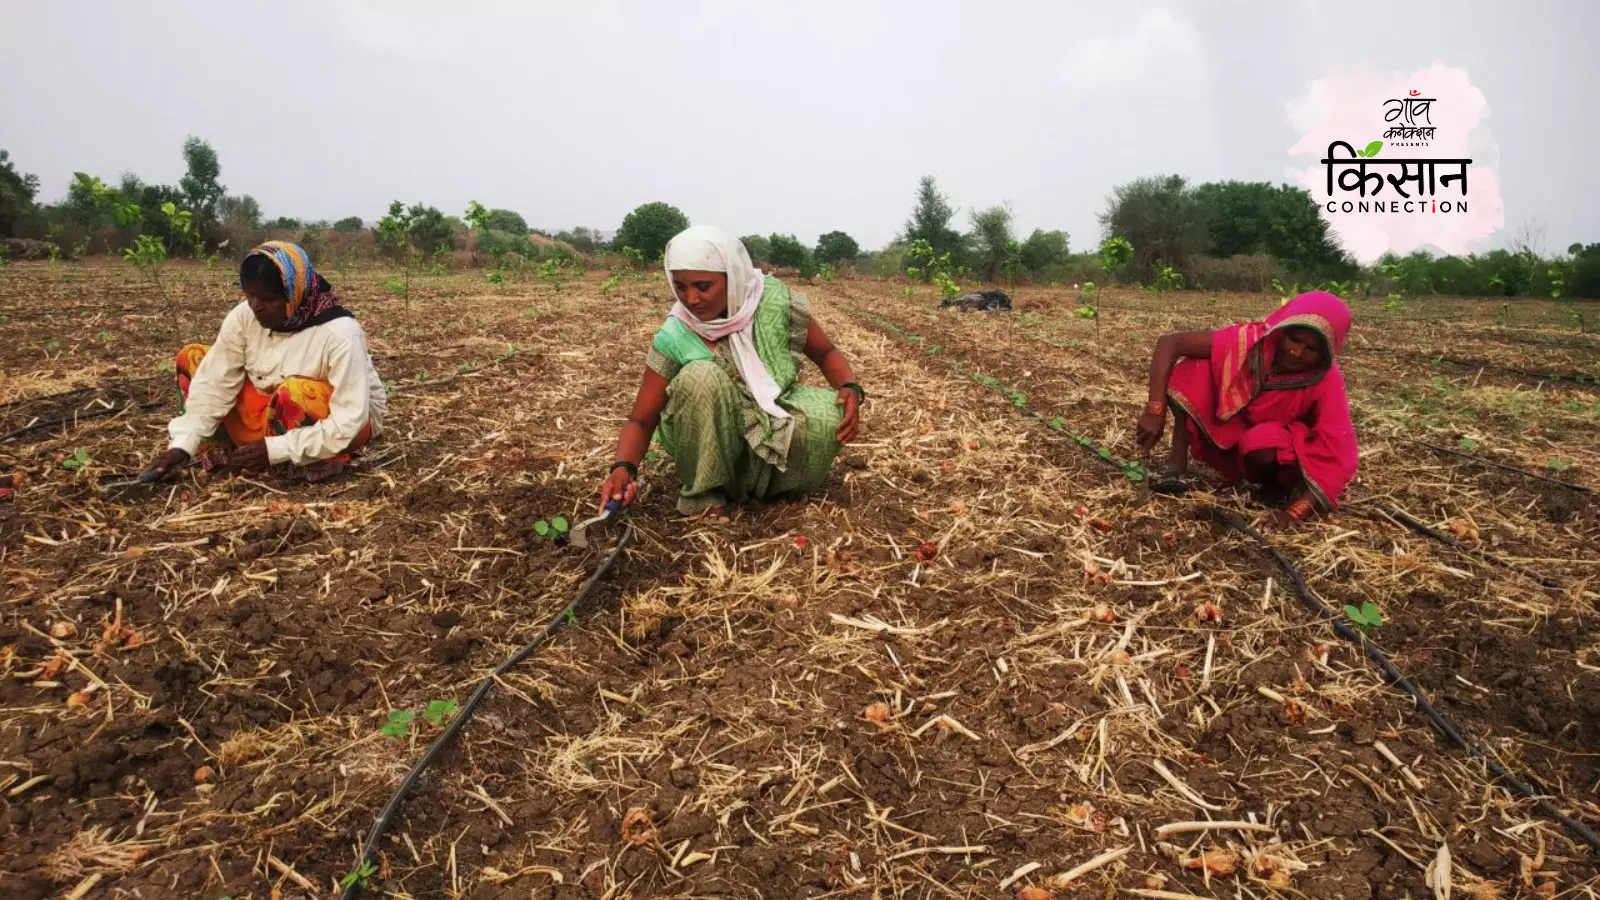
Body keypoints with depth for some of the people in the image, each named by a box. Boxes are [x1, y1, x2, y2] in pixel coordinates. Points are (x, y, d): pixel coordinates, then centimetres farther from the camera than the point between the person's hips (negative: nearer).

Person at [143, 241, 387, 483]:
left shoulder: (339, 333, -29)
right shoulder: (245, 316, -14)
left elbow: (349, 421, -31)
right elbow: (213, 383, -11)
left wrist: (277, 449, -32)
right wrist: (183, 444, -21)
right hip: (276, 413, 6)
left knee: (295, 392, -38)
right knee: (192, 358, -4)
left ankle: (321, 460, -12)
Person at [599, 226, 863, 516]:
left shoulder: (776, 301, -17)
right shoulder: (675, 338, -20)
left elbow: (826, 353, -2)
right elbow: (641, 421, -15)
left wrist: (851, 389, -23)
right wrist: (624, 466, -36)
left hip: (776, 432, 2)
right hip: (712, 443, -1)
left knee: (828, 416, -29)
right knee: (700, 377, -32)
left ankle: (773, 483, 0)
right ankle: (703, 493, -13)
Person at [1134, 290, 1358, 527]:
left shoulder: (1327, 381, -27)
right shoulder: (1252, 340, -25)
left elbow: (1339, 455, -31)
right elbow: (1169, 342, -27)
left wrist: (1295, 513, -42)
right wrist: (1155, 411, -37)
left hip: (1281, 452, -2)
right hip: (1229, 436, 2)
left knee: (1262, 447, -39)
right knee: (1192, 373, -23)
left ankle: (1277, 485, -5)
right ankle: (1177, 464, -19)